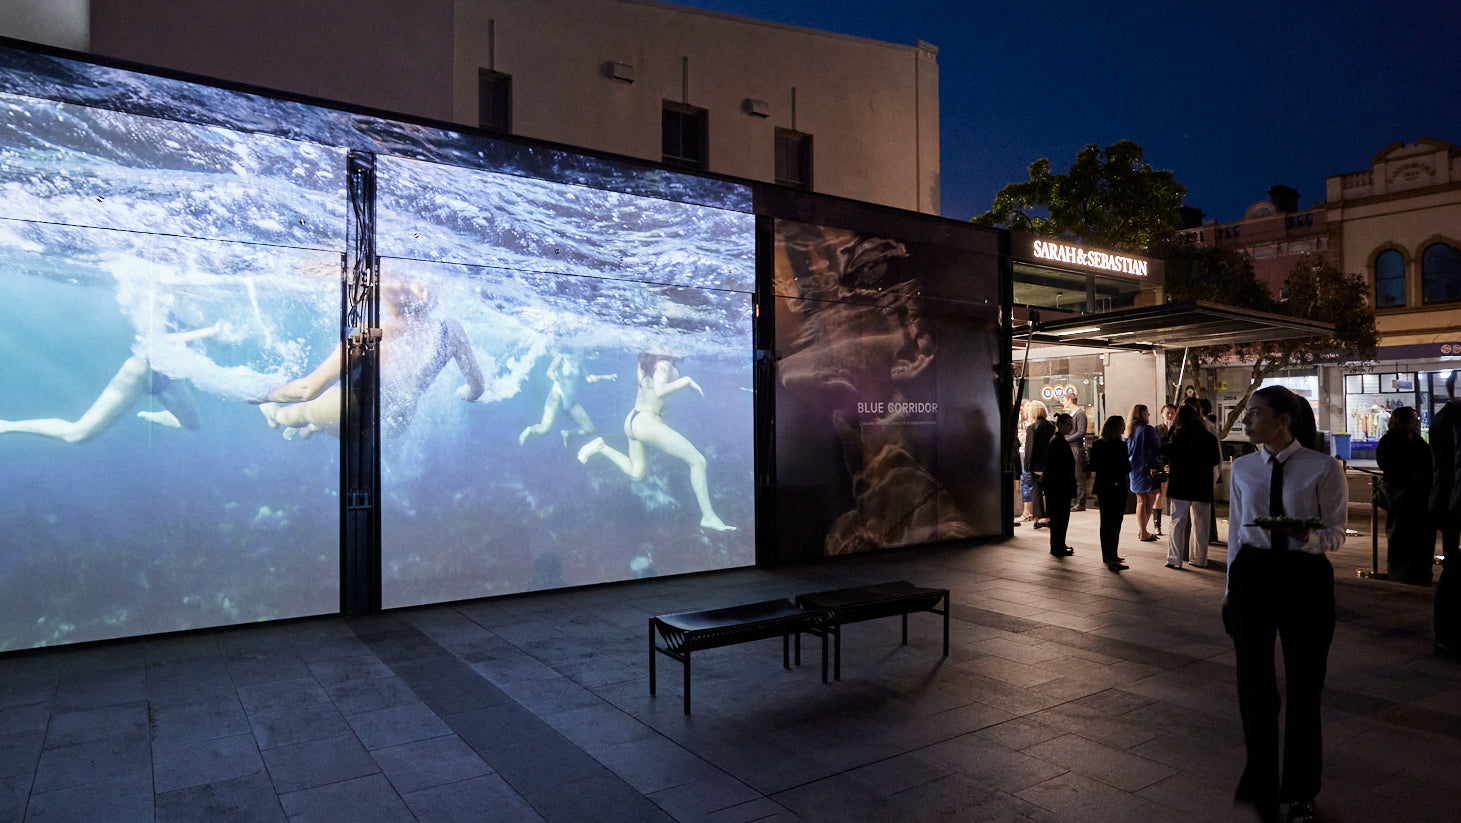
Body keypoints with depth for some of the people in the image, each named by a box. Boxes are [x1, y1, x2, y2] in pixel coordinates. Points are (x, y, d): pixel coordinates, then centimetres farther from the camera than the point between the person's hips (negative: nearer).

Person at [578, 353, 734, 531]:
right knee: (697, 460, -4)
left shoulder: (646, 360, 10)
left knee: (635, 472, 25)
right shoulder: (664, 364, -16)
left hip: (633, 420, 9)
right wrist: (686, 381, -20)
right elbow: (660, 391, -31)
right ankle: (708, 516, -3)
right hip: (648, 423, -9)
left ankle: (602, 447, 6)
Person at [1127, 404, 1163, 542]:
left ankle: (1141, 530, 13)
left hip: (1134, 468, 7)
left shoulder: (1129, 430, 8)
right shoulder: (1147, 429, -13)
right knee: (1151, 499, 0)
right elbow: (1157, 448, -8)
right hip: (1148, 467, -7)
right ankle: (1143, 532, -3)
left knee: (1140, 501, 12)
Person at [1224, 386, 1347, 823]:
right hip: (1252, 574, 3)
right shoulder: (1243, 467, 5)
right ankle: (1261, 784, 25)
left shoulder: (1324, 468, -6)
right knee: (1253, 684, 6)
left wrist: (1308, 536, -26)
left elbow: (1336, 534, -4)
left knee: (1303, 687, 10)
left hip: (1305, 577, -2)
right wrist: (1231, 588, 12)